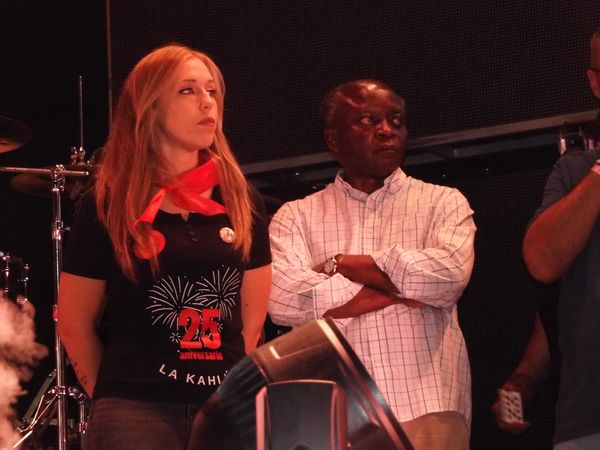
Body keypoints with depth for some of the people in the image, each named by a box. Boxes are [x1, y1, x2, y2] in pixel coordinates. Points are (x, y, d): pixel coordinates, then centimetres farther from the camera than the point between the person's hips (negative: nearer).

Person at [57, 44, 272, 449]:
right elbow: (75, 324, 4)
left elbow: (253, 319, 12)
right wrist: (114, 399, 8)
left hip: (227, 411, 3)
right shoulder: (108, 208, -2)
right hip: (137, 413, -3)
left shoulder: (240, 203, 7)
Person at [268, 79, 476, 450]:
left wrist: (339, 265, -3)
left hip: (427, 408, 0)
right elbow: (284, 299, -6)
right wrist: (400, 284, -5)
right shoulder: (296, 216, 12)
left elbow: (450, 274, -8)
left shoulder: (443, 203, 12)